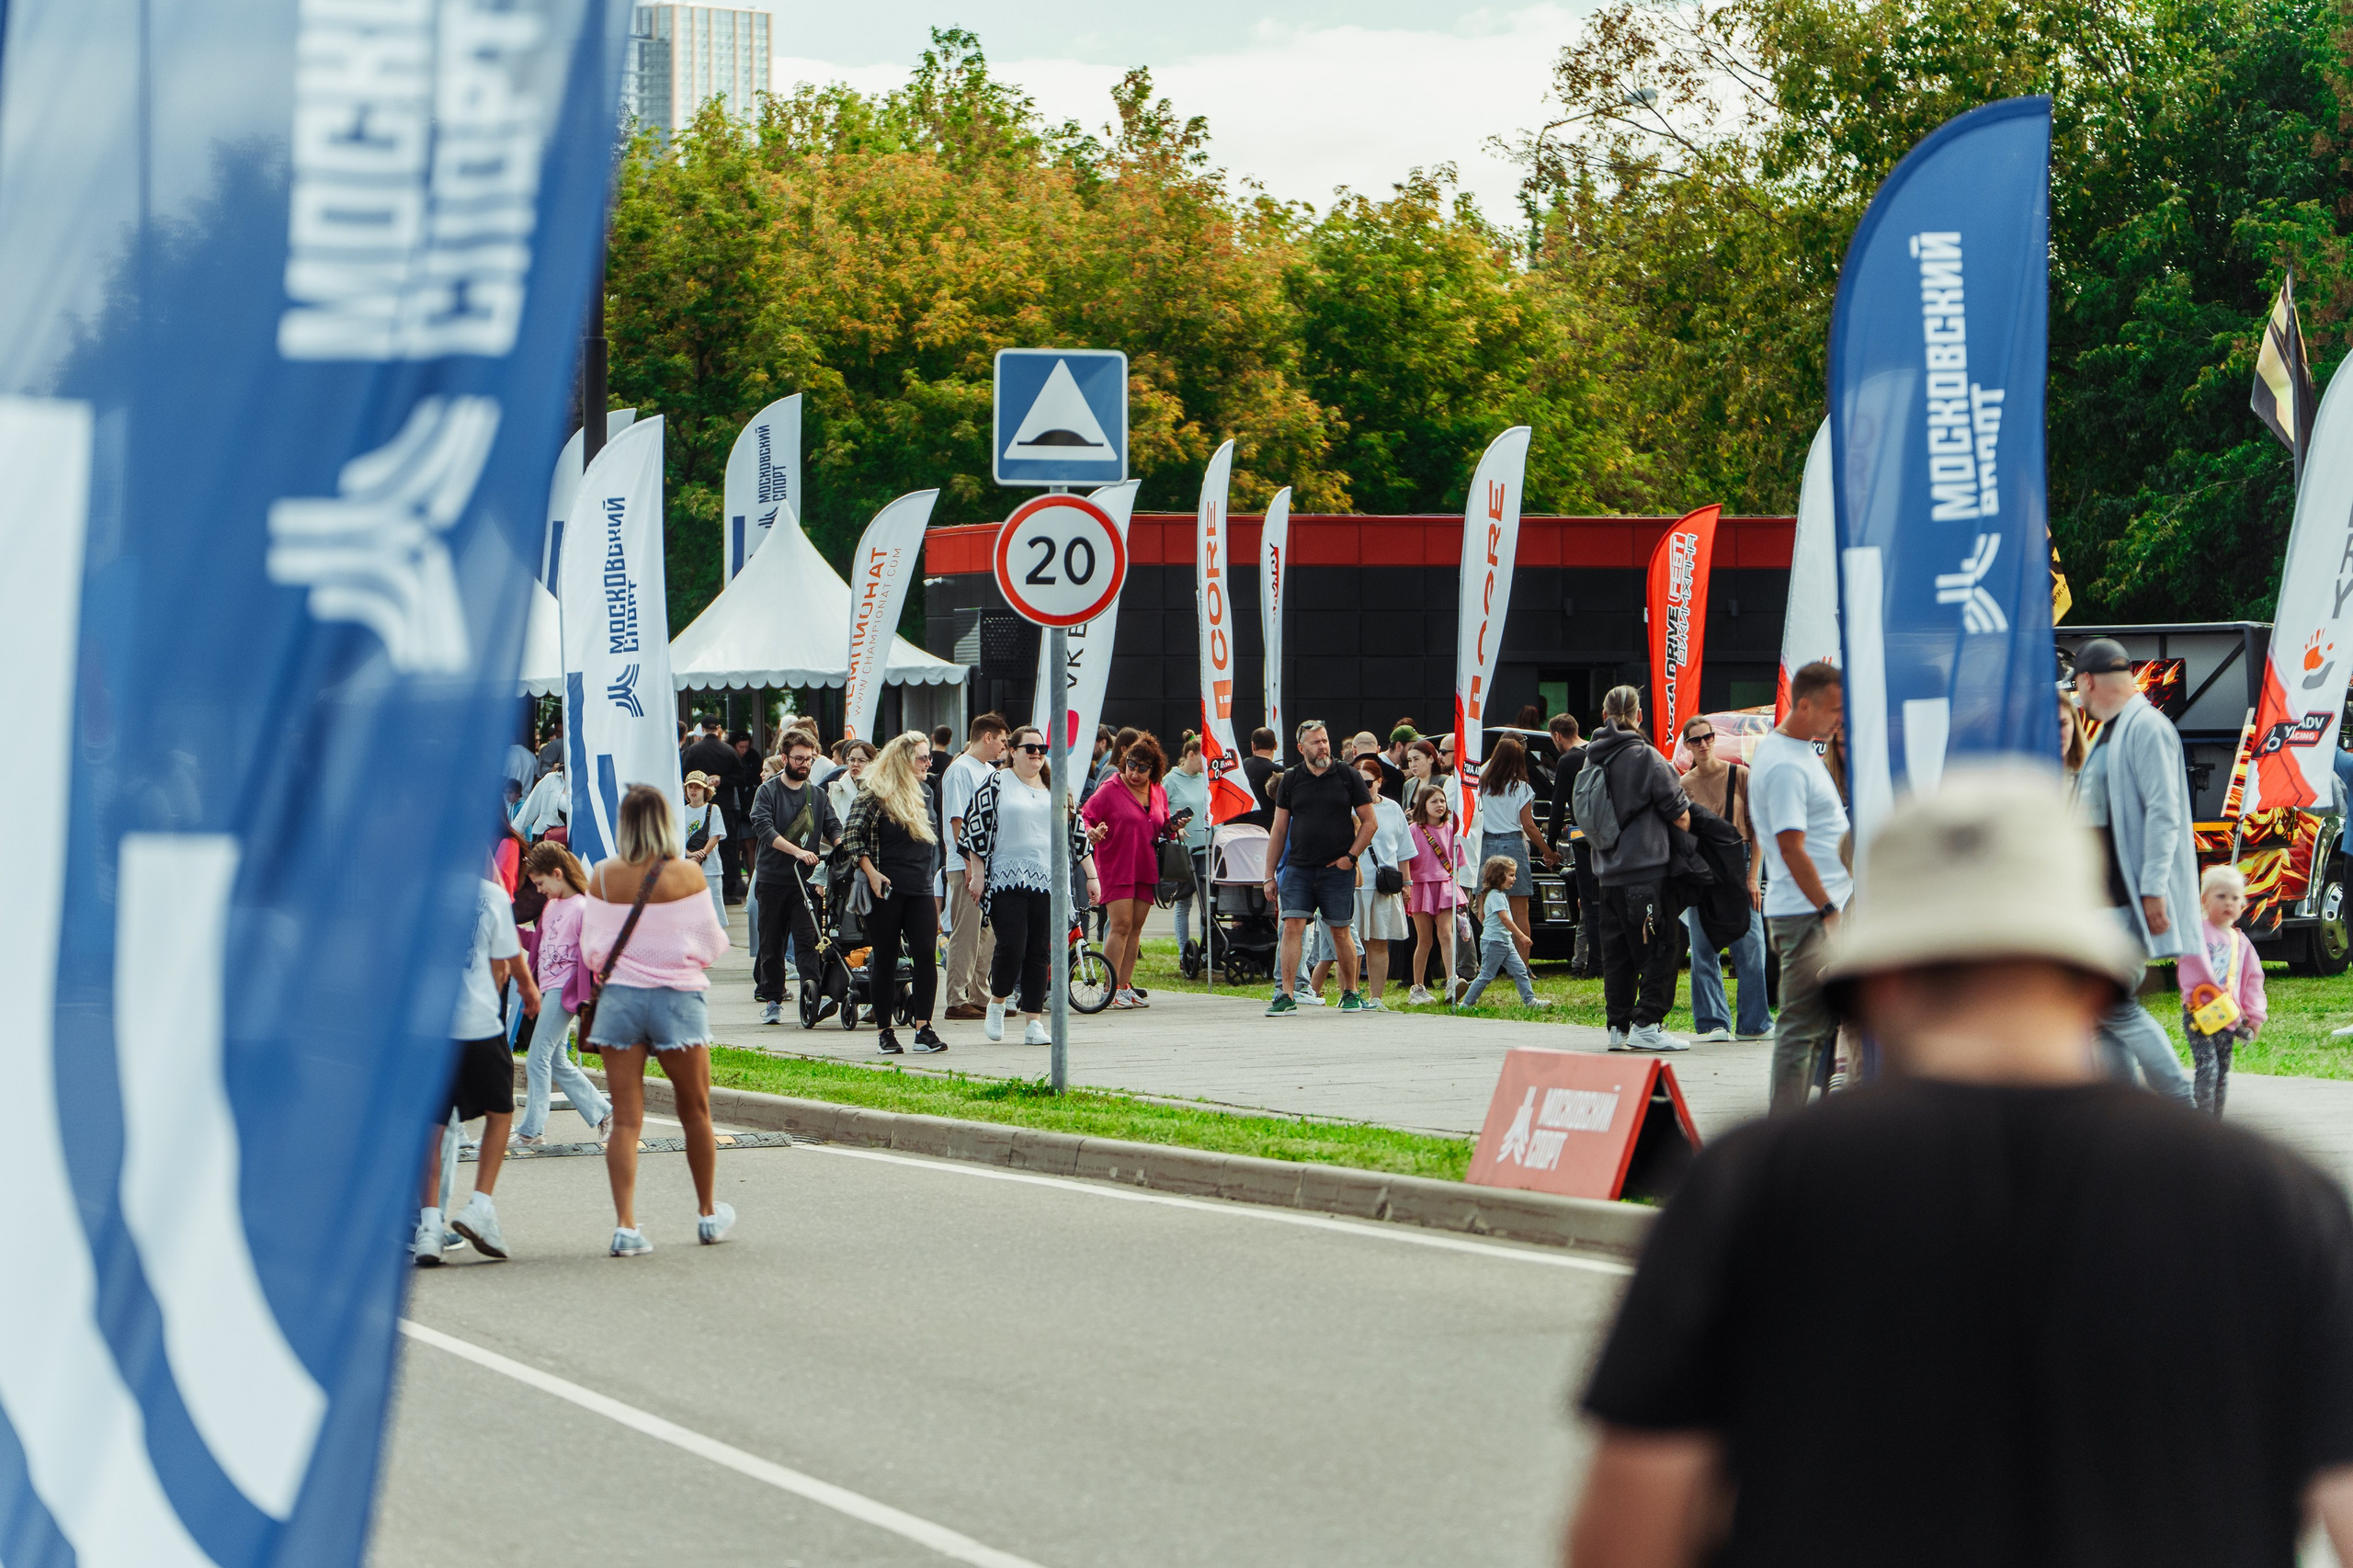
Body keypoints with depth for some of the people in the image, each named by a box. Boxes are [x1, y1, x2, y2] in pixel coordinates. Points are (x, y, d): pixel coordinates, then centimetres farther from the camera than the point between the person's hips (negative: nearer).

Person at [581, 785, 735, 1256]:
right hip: (677, 996, -1)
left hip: (618, 997, 1)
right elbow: (712, 943, -1)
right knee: (695, 1110, 15)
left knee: (625, 1119, 1)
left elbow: (591, 951, 4)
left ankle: (625, 1224, -9)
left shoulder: (603, 877, -3)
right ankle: (709, 1213, 29)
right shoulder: (687, 875, -8)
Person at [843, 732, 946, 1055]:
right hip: (886, 891, -5)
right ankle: (884, 1032, 8)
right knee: (885, 960, 1)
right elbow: (851, 837, -8)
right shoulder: (874, 794, -5)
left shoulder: (923, 793, 15)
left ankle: (923, 1028, -8)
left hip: (920, 891, 5)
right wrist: (872, 873, -17)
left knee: (926, 955, -8)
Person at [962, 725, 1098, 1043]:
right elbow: (974, 824, 1)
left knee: (1040, 953, 0)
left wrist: (1091, 875, 12)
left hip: (1046, 882, 4)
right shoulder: (996, 783, 3)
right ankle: (997, 1002, 14)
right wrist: (977, 873, -4)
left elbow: (1076, 832, 17)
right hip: (1005, 882, -4)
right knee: (1011, 946, -12)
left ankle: (1033, 1021, 4)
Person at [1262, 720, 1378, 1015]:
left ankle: (1350, 992, 19)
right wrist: (1270, 875, 7)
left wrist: (1351, 856, -7)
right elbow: (1279, 830, 10)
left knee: (1340, 933, 5)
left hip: (1337, 869, -1)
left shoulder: (1348, 777, 2)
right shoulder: (1290, 780, 7)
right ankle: (1286, 994, -11)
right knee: (1292, 927, -10)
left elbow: (1370, 822, 5)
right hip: (1298, 867, 1)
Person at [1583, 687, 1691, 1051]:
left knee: (1616, 953, 10)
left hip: (1606, 873, 6)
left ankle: (1619, 1026, 10)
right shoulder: (1646, 758, -10)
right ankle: (1646, 1025, -6)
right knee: (1659, 951, -2)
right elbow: (1680, 817, -6)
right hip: (1646, 869, -6)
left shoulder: (1591, 761, 9)